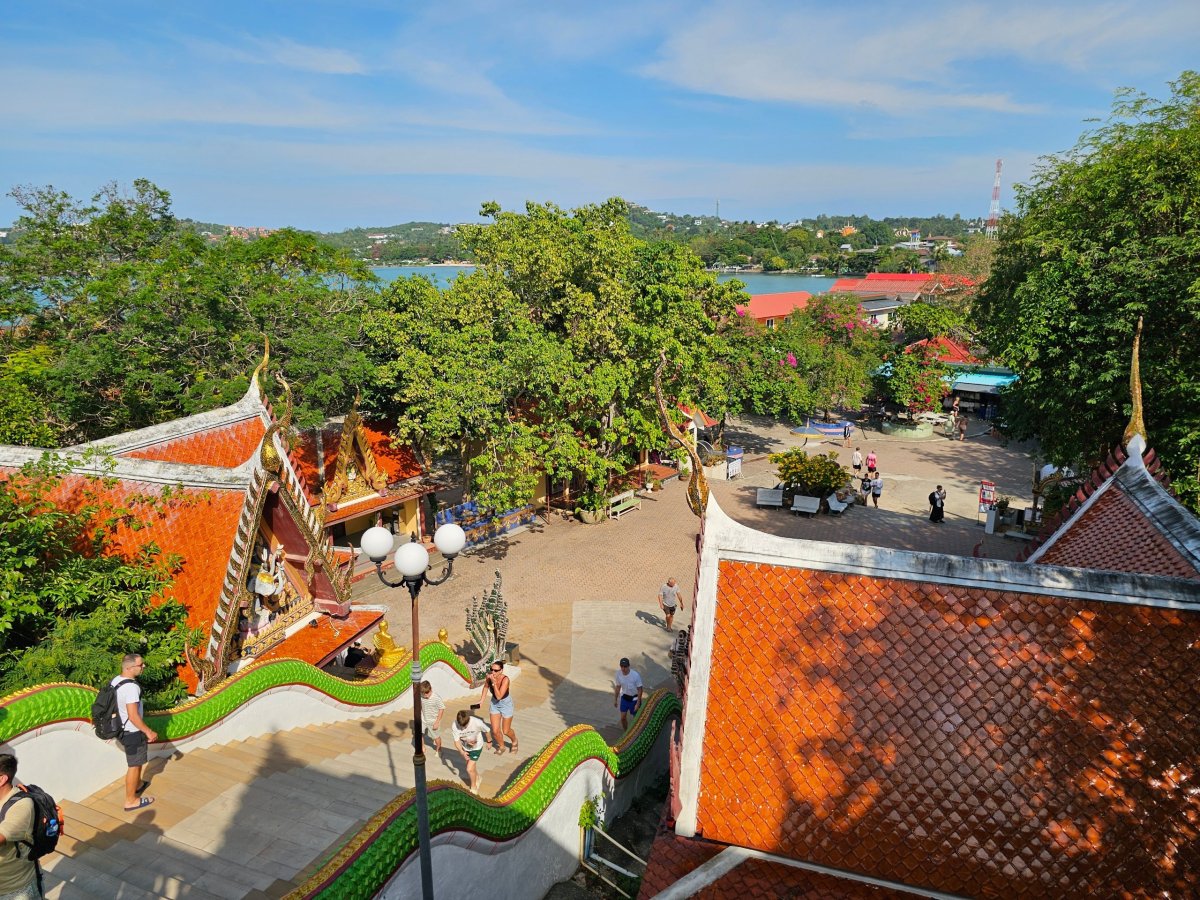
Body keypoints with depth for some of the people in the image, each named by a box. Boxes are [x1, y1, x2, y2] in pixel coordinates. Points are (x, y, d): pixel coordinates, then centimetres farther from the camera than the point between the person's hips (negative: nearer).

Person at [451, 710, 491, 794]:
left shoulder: (477, 723, -37)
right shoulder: (454, 725, -32)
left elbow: (487, 730, -16)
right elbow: (457, 741, -21)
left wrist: (489, 741, 1)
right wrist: (462, 752, -38)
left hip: (476, 747, -3)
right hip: (465, 747, 3)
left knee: (470, 769, -7)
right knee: (471, 765, 24)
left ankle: (474, 787, 21)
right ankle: (477, 778, 55)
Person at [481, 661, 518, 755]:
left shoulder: (505, 679, -34)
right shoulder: (489, 676, -20)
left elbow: (499, 696, -38)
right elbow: (486, 686, 3)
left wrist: (494, 682, -43)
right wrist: (481, 699, 0)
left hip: (506, 704, -4)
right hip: (494, 704, 4)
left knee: (505, 731, 11)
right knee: (495, 731, 7)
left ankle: (514, 742, 44)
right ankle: (501, 746, 36)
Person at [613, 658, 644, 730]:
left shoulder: (635, 675, -30)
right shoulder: (618, 673, -17)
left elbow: (639, 690, -18)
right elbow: (618, 687, 1)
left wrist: (638, 703, -17)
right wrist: (615, 699, 8)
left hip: (634, 698, -4)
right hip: (624, 697, 4)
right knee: (623, 718, 9)